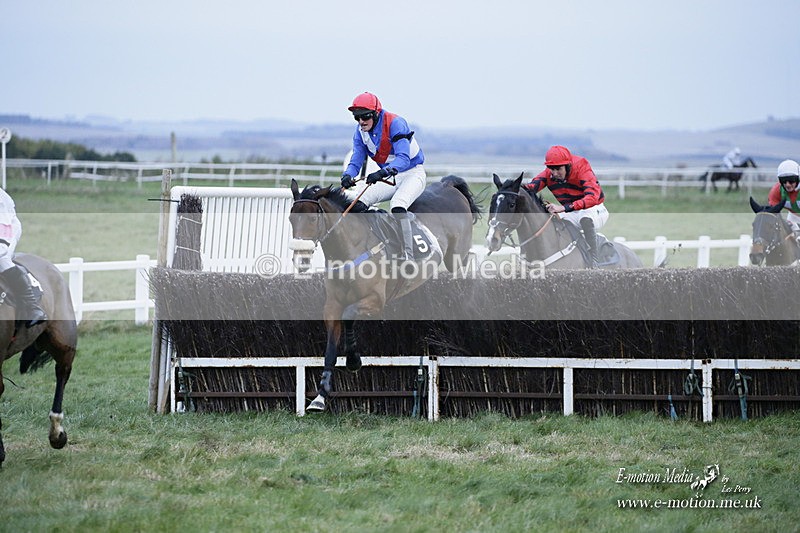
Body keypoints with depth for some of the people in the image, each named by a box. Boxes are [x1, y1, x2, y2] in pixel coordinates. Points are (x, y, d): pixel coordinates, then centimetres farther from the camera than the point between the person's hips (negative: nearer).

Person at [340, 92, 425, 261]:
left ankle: (406, 255, -32)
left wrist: (383, 172, -53)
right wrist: (348, 176, -30)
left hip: (412, 173, -7)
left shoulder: (395, 123, -25)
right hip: (389, 177, 7)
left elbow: (403, 158, -35)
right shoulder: (361, 131, -4)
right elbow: (356, 161, -5)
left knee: (397, 205, -33)